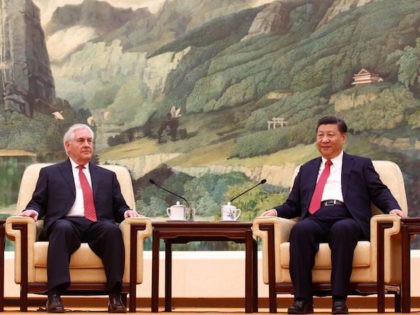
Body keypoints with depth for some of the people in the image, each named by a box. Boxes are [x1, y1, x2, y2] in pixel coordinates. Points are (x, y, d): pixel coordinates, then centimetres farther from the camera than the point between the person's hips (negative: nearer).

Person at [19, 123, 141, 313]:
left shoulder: (107, 176, 29)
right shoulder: (50, 173, 23)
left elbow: (118, 207, 23)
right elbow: (38, 203, 17)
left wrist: (126, 211, 0)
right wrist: (33, 210, -6)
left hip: (98, 226, 2)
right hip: (67, 223, -2)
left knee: (112, 229, -34)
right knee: (62, 228, -39)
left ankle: (115, 297, -38)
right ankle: (55, 296, -45)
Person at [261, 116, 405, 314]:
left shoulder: (360, 165, 24)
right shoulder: (306, 169, 31)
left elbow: (380, 193, 13)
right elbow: (293, 205, 27)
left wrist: (393, 208, -8)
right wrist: (276, 211, 5)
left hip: (346, 220, -2)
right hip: (315, 220, 2)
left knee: (342, 229, -39)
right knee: (300, 229, -34)